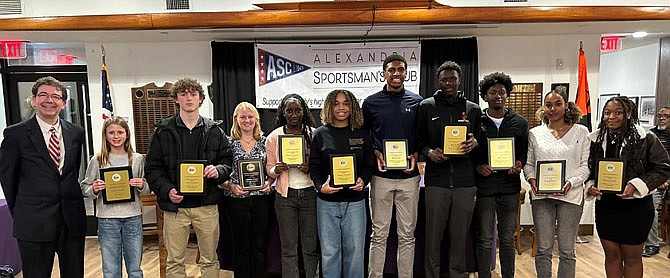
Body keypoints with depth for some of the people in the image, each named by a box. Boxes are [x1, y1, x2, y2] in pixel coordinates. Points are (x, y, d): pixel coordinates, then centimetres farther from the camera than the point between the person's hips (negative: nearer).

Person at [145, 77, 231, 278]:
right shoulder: (163, 131, 2)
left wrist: (218, 171, -14)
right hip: (175, 205, 0)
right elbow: (152, 168, 2)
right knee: (175, 262, 9)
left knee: (210, 260, 11)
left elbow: (227, 162, 8)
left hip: (207, 204, 1)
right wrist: (166, 190, -14)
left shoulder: (214, 131, 5)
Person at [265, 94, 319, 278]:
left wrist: (311, 169, -15)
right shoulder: (273, 137, 3)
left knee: (311, 246, 7)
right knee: (288, 247, 7)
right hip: (285, 195, 1)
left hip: (310, 193, 0)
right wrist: (276, 170, -14)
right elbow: (269, 169, 9)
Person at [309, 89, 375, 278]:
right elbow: (314, 166, 2)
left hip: (355, 201, 1)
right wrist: (320, 186, -15)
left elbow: (369, 165, 7)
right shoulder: (320, 134, 3)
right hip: (327, 201, -1)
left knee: (355, 248, 7)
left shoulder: (362, 134, 6)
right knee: (329, 250, 7)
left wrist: (363, 181, -13)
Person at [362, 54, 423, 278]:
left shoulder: (417, 102, 5)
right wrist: (375, 154, -8)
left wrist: (416, 155, -7)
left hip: (409, 176, 1)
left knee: (407, 235, 9)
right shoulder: (371, 103, 3)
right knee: (379, 234, 6)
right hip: (381, 176, -1)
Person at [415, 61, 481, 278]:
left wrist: (474, 143, -7)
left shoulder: (473, 109, 12)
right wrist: (429, 152, -11)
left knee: (460, 236, 9)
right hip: (436, 181, -1)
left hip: (465, 182, 2)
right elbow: (418, 140, 8)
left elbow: (479, 141, 15)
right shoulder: (426, 106, 7)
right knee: (433, 236, 4)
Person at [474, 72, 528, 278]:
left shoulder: (520, 123, 7)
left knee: (508, 239, 11)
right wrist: (477, 167, -13)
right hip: (483, 186, -2)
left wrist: (519, 164, -7)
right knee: (485, 240, 6)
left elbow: (524, 152, 12)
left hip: (510, 186, 2)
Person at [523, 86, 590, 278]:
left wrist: (571, 183, -14)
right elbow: (528, 164, 10)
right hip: (541, 195, 1)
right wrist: (532, 179, -10)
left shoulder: (581, 131, 5)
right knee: (543, 248, 5)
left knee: (567, 250, 7)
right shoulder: (535, 133, 8)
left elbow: (585, 165, 2)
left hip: (570, 195, -1)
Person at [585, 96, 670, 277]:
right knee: (611, 254, 14)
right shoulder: (595, 139, 2)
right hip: (605, 206, 3)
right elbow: (588, 169, 11)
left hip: (635, 207, -3)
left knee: (632, 256, 11)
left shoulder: (645, 139, -9)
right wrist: (590, 186, -8)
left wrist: (636, 185, -19)